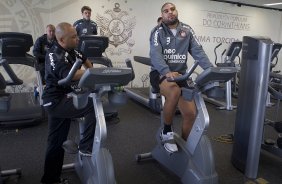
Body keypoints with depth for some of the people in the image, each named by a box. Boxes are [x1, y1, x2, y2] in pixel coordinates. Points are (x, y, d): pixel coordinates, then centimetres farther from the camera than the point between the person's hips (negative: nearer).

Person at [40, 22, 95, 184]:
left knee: (57, 143, 15)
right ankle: (86, 147, -12)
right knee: (93, 106, -24)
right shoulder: (55, 55, -20)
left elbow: (85, 60, 25)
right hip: (57, 102, -9)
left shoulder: (71, 51, 7)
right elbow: (70, 75, -36)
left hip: (62, 100, 9)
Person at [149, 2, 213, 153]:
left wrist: (211, 69, -17)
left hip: (180, 74, 4)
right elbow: (155, 55, -18)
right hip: (160, 73, -4)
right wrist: (167, 72, -37)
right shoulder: (158, 32, -2)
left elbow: (198, 51, 0)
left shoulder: (187, 30, 9)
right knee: (174, 91, -37)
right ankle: (167, 132, -15)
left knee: (191, 113, -10)